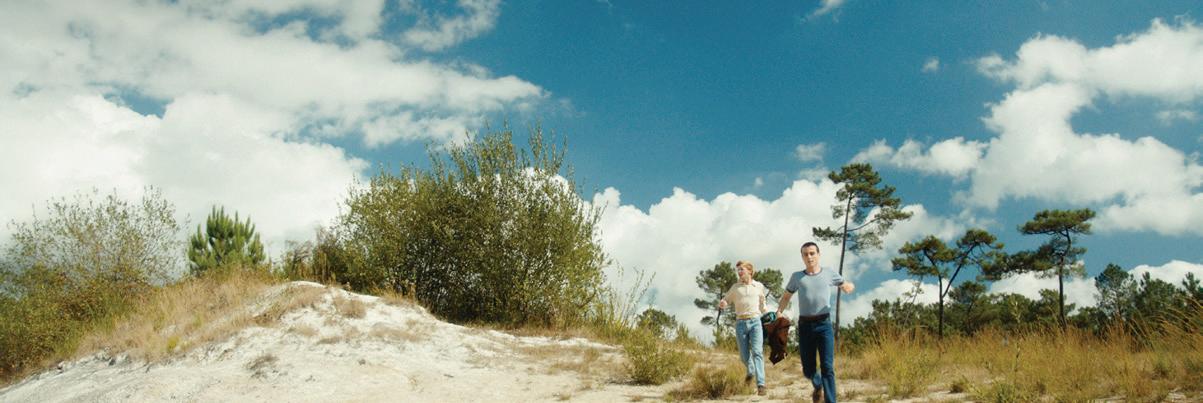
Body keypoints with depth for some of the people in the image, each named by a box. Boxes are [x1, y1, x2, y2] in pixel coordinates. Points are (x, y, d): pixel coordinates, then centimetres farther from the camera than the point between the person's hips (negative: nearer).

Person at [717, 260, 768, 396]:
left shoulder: (759, 286, 8)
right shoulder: (735, 287, 7)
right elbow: (725, 301, 11)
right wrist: (722, 304, -12)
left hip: (755, 321, -1)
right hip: (741, 323, 2)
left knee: (757, 352, -17)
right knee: (744, 356, 6)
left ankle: (760, 385, -21)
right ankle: (751, 371, 40)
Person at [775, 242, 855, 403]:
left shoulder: (829, 274, 6)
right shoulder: (796, 277, 10)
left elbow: (849, 286, 18)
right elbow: (786, 297, 21)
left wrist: (848, 287, -9)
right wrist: (778, 312, 2)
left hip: (824, 324, -2)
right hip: (805, 326, 2)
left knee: (827, 367, -13)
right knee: (808, 370, 8)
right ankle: (818, 386, 41)